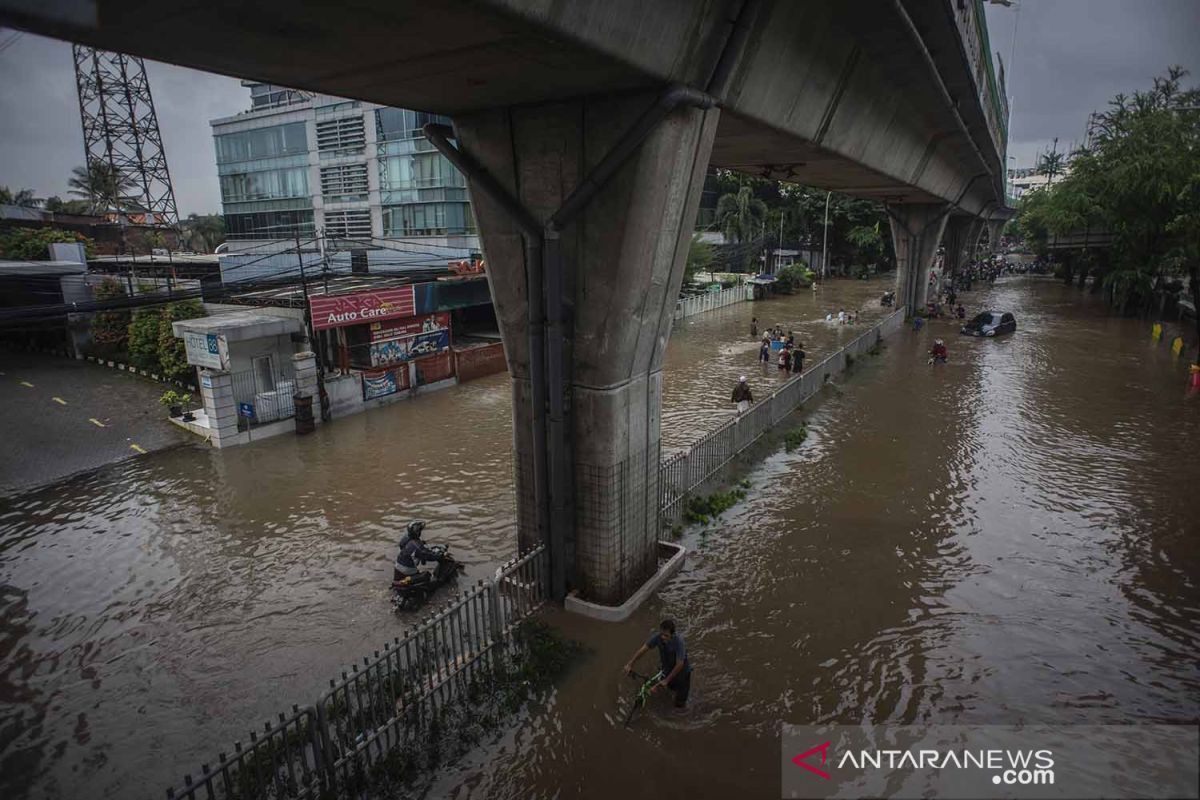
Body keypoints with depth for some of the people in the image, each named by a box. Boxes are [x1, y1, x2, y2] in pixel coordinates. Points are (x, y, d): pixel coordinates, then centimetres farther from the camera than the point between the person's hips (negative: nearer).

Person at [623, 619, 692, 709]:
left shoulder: (678, 641, -36)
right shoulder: (658, 637, -24)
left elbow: (679, 664, -34)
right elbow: (644, 649, -20)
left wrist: (666, 680, -31)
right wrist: (630, 664, -26)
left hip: (681, 670, -4)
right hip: (667, 669, 4)